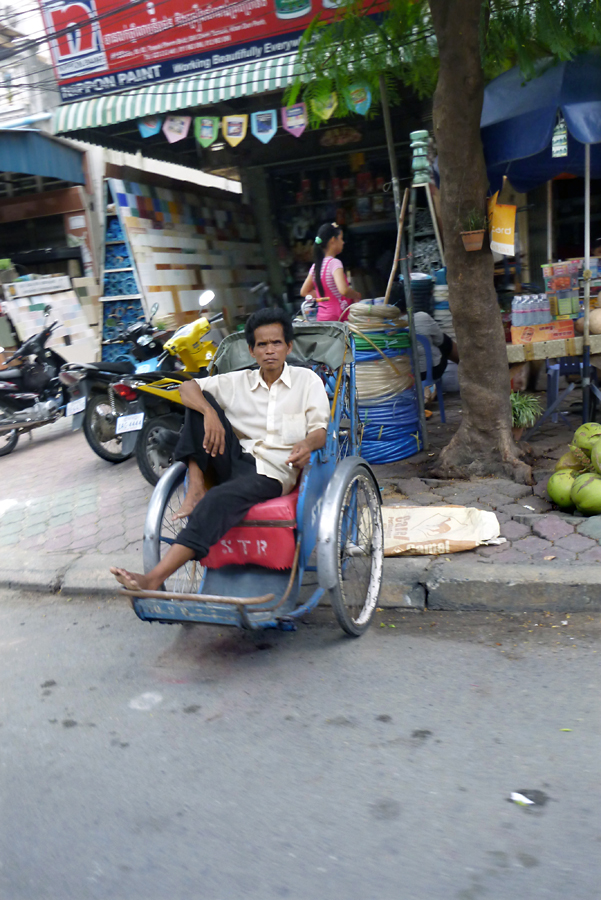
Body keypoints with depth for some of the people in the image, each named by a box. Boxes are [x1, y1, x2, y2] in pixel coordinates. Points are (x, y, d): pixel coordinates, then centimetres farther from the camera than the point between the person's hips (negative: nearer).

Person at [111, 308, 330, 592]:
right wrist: (210, 413, -18)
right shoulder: (238, 382, 14)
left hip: (273, 472, -4)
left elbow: (320, 429, 1)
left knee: (219, 499, -33)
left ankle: (154, 580, -39)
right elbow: (187, 388, 4)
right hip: (236, 461, 4)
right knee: (201, 401, -9)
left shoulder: (307, 380, 9)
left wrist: (307, 444, -25)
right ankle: (196, 489, -18)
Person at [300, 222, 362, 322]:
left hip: (321, 317, 8)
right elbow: (343, 290, -28)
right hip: (337, 318, -8)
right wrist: (357, 295, -9)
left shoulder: (315, 266, 11)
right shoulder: (334, 263, -13)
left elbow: (304, 292, 19)